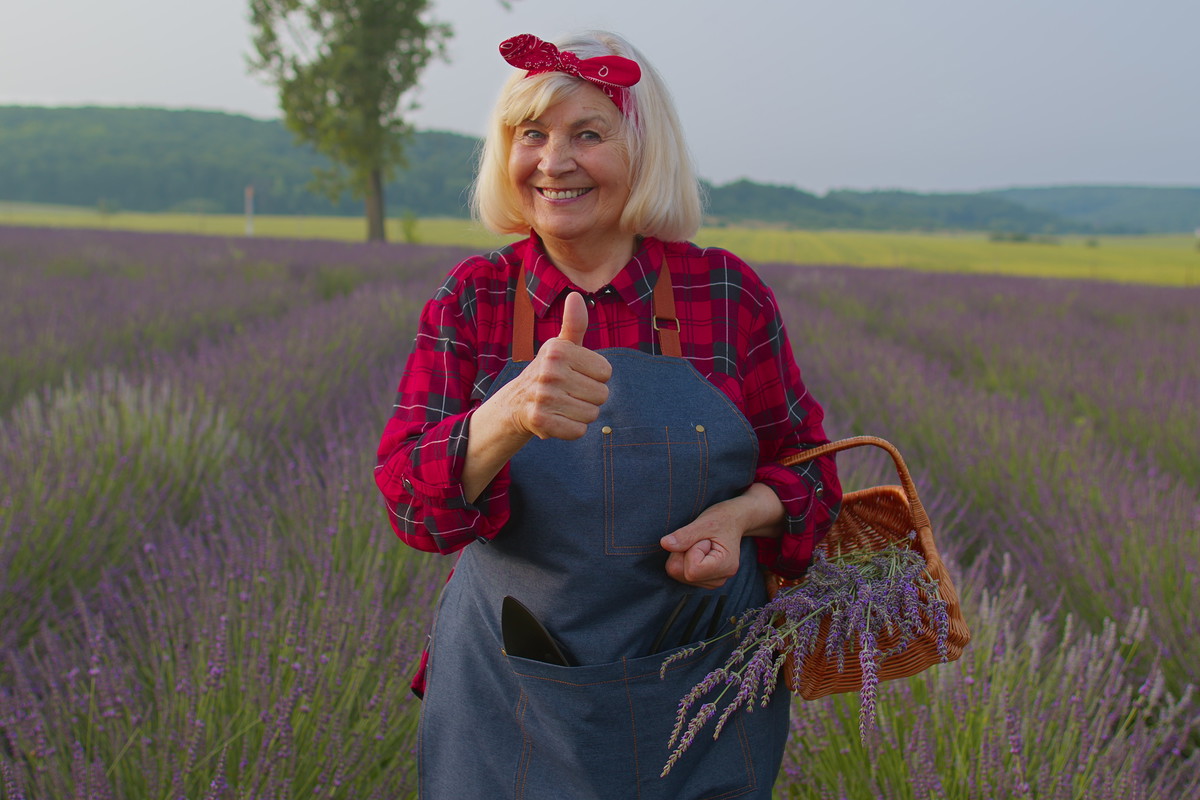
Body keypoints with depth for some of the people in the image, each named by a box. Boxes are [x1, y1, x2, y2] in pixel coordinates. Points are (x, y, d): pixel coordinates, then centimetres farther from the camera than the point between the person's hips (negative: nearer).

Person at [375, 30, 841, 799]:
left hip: (702, 697, 0)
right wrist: (509, 418, -37)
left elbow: (806, 470, 5)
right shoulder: (471, 301, -5)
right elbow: (410, 500, -17)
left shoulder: (728, 294, -6)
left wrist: (740, 514, -18)